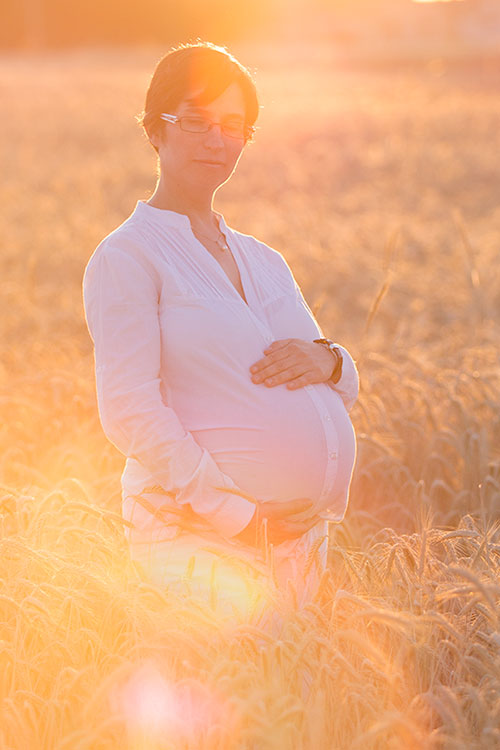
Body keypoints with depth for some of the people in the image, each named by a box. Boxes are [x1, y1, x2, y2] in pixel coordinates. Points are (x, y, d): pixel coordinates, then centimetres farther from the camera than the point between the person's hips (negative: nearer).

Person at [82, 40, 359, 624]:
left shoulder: (265, 262, 18)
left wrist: (327, 361, -4)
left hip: (306, 532, 7)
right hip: (202, 541, -6)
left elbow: (344, 394, 21)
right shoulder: (126, 258, -4)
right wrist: (239, 516, -18)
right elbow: (131, 415, -14)